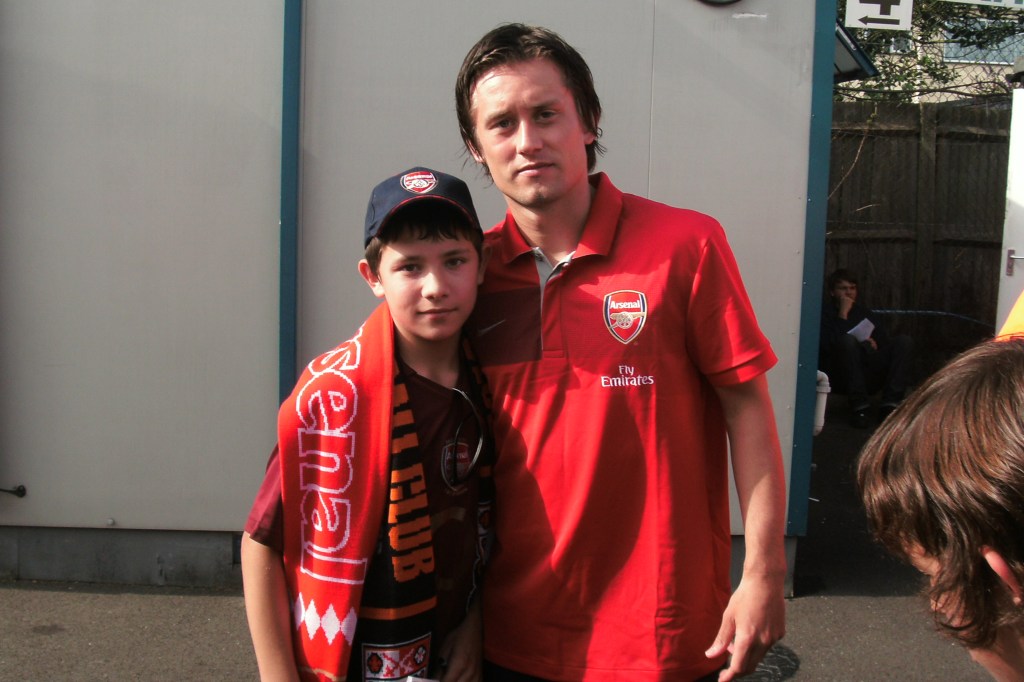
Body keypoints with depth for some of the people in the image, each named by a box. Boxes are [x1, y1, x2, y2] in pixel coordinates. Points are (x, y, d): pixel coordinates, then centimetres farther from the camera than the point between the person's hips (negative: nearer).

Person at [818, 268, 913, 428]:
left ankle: (890, 404, -26)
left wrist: (873, 343, -3)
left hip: (869, 377, 6)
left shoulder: (864, 313, 22)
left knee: (904, 341, -11)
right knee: (848, 340, -32)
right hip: (841, 378, -5)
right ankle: (859, 406, -32)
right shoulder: (825, 314, 4)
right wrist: (843, 314, -10)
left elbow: (886, 342, 19)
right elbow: (830, 344, -16)